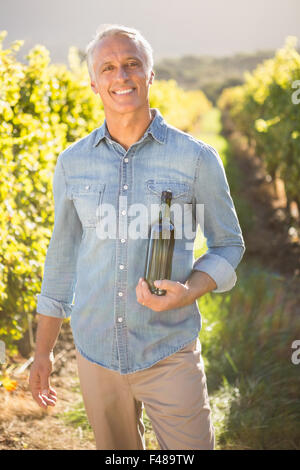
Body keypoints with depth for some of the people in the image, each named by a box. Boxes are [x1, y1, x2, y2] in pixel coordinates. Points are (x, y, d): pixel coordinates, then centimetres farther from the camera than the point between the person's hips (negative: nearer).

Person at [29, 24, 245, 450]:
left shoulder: (197, 158, -6)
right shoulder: (72, 163, 1)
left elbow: (229, 244, 3)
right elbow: (62, 255, 9)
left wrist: (188, 292, -18)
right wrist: (43, 351, 11)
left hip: (169, 354, -2)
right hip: (95, 352, 3)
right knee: (115, 447, 17)